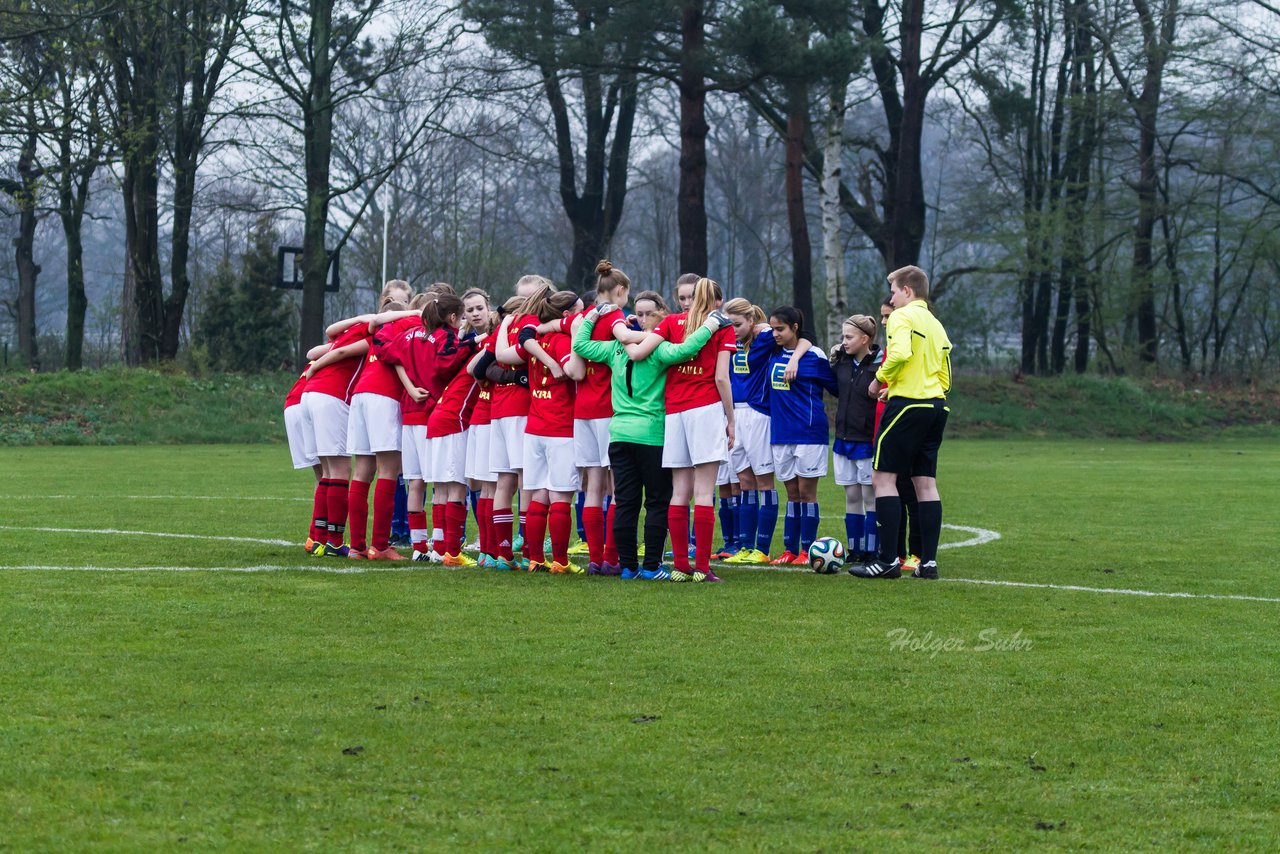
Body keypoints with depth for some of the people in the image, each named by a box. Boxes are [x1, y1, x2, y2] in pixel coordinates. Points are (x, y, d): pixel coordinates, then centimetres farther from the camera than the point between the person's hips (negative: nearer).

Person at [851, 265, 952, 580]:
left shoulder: (903, 316, -5)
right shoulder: (936, 325, 20)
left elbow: (900, 353, -24)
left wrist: (880, 378, -7)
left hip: (907, 405, -8)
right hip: (936, 406, 8)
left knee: (883, 477, -4)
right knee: (925, 482, 8)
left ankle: (888, 560, -9)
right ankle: (928, 561, 5)